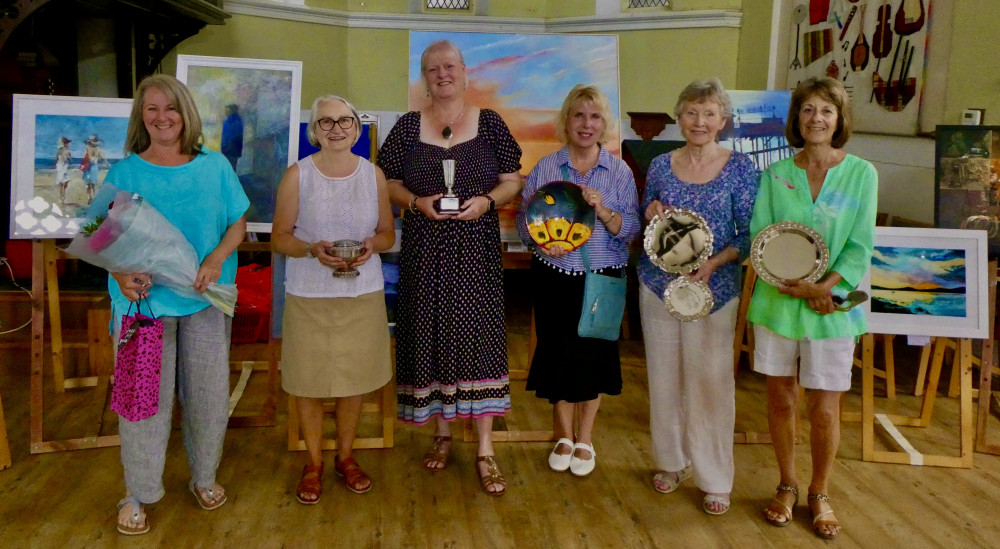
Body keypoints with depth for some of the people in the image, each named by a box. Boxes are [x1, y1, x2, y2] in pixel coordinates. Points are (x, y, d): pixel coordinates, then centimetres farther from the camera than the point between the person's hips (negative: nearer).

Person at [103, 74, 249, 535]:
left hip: (205, 298, 2)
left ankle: (204, 477, 33)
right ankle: (138, 494, 22)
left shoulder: (215, 167, 1)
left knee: (208, 391, 11)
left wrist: (217, 258, -14)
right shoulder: (124, 173, -1)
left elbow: (238, 224, 5)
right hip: (144, 299, -1)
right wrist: (122, 274, -21)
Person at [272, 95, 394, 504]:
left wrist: (372, 244, -14)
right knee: (308, 381, 5)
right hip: (308, 295, -1)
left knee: (355, 378, 10)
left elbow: (388, 233, 9)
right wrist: (312, 250, -20)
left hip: (363, 292, 2)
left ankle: (346, 457, 31)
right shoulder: (297, 175, -3)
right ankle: (314, 463, 25)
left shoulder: (373, 174, 3)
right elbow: (280, 237, -1)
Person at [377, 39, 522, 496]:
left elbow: (512, 181, 6)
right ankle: (441, 432, 25)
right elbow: (389, 182, 7)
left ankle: (485, 449, 5)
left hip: (477, 249, -1)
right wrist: (417, 202, -12)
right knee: (430, 333, 5)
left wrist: (487, 201, -14)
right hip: (424, 249, 1)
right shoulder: (408, 126, 6)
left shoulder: (489, 123, 4)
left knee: (480, 335, -4)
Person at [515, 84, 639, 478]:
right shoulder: (545, 168, 2)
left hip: (602, 278, 0)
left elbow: (631, 229, -3)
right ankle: (564, 436, 28)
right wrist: (541, 241, -19)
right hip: (554, 277, 0)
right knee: (557, 352, 7)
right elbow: (524, 219, 1)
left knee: (593, 353, 6)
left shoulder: (620, 172, 1)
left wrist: (604, 211, -20)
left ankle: (584, 439, 26)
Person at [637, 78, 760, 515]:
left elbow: (749, 233, -4)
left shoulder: (740, 167, -3)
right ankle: (672, 461, 29)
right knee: (664, 376, 10)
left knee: (711, 380, 0)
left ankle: (715, 478, 15)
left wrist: (714, 263, -18)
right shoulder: (660, 166, 5)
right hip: (658, 284, 3)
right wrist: (651, 214, -8)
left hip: (715, 289, -3)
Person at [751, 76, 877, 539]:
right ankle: (787, 487, 31)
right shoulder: (775, 174, 2)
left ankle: (820, 495, 26)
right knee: (780, 399, 10)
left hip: (833, 306, -1)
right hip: (776, 302, 2)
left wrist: (824, 286, -18)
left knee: (824, 409, 3)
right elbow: (759, 237, -3)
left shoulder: (861, 174, -2)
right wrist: (798, 287, -16)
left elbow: (860, 246, -4)